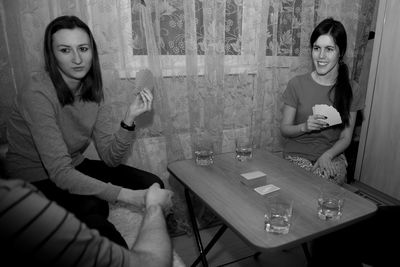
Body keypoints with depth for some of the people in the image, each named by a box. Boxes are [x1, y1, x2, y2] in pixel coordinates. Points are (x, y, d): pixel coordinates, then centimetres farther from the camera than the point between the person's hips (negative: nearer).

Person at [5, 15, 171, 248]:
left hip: (75, 168, 6)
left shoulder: (93, 91, -5)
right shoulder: (38, 95, -24)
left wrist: (130, 119, -28)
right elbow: (60, 174, -29)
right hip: (37, 182, -5)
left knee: (153, 184, -9)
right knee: (93, 206, -33)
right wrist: (127, 195, -35)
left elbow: (111, 158, -12)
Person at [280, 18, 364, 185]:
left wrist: (327, 155, -15)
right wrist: (304, 127, -20)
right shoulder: (297, 84, -5)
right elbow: (284, 129, 1)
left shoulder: (351, 90, 1)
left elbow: (345, 138, 3)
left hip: (332, 155, 2)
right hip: (297, 154, -1)